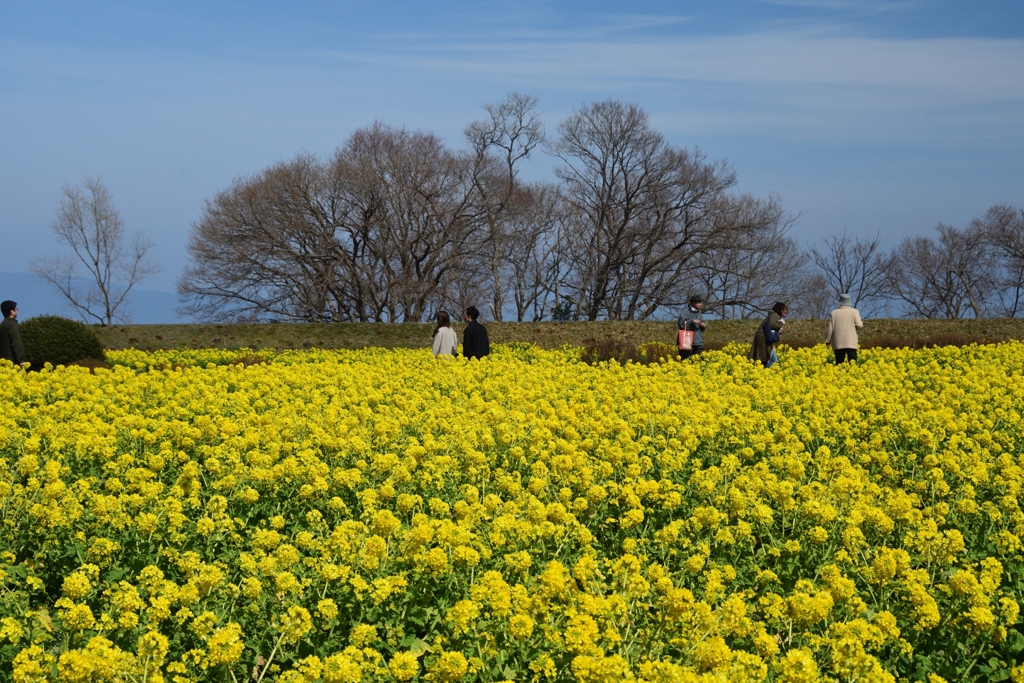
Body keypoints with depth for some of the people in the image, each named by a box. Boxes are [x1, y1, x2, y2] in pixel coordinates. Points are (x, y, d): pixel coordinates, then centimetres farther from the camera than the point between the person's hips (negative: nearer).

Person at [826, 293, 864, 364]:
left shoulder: (834, 313, 4)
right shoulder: (854, 312, -1)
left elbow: (830, 329, 2)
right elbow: (858, 325, -9)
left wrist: (828, 341, 12)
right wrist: (861, 323, 15)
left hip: (838, 343, 1)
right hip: (851, 343, -1)